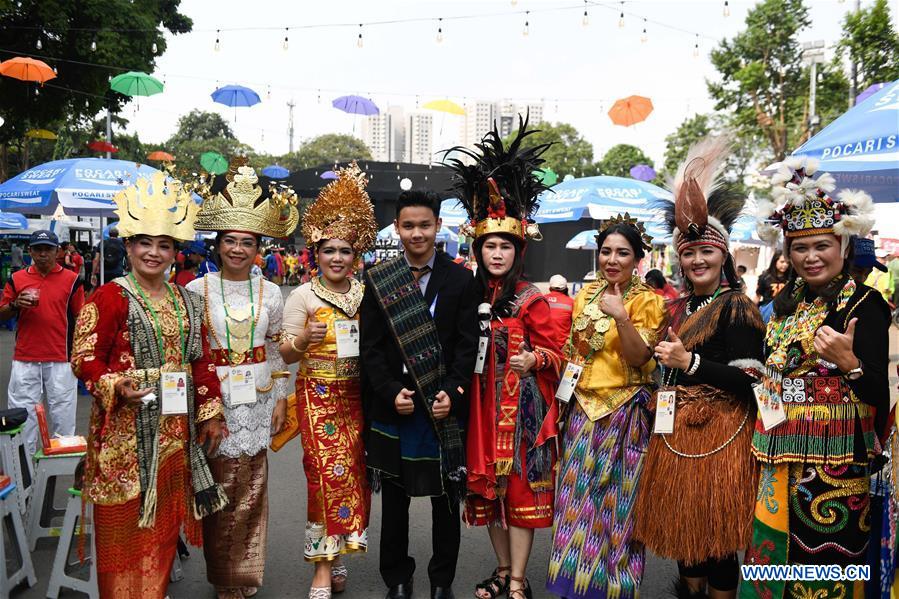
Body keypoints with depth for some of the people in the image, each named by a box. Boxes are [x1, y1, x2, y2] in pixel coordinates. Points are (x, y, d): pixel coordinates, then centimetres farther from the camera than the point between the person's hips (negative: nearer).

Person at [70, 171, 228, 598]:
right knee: (125, 521, 1)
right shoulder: (109, 298, -6)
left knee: (165, 519, 13)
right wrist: (116, 387, -25)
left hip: (176, 428, 6)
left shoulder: (187, 302, 12)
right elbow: (84, 358, -9)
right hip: (126, 427, -5)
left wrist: (210, 413, 11)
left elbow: (201, 362, 14)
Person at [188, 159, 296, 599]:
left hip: (257, 398, 2)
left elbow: (277, 349, 10)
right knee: (219, 489, 3)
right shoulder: (198, 290, -1)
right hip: (213, 397, -2)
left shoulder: (270, 293, 5)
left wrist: (281, 397, 7)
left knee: (252, 490, 7)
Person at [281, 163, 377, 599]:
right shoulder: (303, 296, -4)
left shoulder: (366, 294, 6)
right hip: (318, 394, -3)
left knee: (352, 471, 6)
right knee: (326, 471, -5)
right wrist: (305, 339, -23)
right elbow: (286, 355, -4)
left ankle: (335, 552, 24)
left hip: (357, 393, 4)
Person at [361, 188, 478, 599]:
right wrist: (391, 393, -12)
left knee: (446, 497, 11)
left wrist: (452, 394, -13)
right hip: (392, 406, 1)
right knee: (394, 500, 13)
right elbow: (370, 347, -1)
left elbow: (467, 345, -2)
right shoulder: (377, 279, 2)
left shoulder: (460, 279, 1)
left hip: (444, 406, 0)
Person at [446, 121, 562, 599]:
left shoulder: (532, 299, -8)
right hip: (482, 406, 5)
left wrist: (533, 359, -26)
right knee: (487, 487, 13)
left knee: (521, 487, 2)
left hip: (523, 407, -5)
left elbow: (554, 352, -7)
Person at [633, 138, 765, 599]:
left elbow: (749, 381, -17)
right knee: (682, 524, 15)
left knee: (715, 532, 1)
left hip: (720, 435, -7)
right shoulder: (677, 308, 13)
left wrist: (690, 363, -23)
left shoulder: (736, 307, -10)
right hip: (676, 431, 7)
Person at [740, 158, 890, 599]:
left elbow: (879, 391, -16)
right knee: (776, 551, 14)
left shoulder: (863, 303, -11)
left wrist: (849, 363, -33)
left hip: (834, 457, -7)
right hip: (784, 456, 7)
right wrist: (762, 379, 5)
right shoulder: (787, 301, 10)